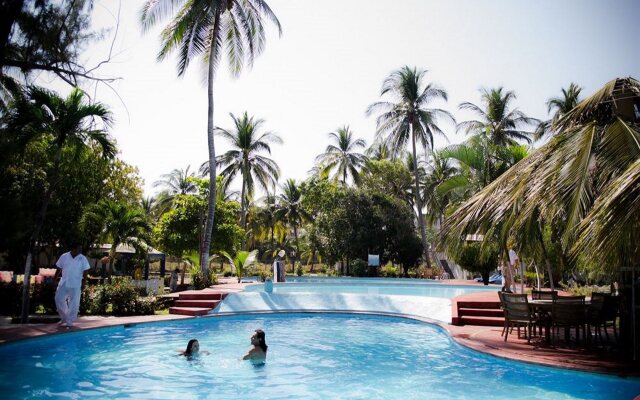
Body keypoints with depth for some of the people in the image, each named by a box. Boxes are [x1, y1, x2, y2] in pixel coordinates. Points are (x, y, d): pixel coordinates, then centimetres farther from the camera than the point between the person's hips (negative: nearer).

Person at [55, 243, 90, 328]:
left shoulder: (83, 259, -4)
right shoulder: (64, 256, 0)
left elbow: (85, 271, -3)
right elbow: (59, 268, 8)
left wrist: (83, 283, -8)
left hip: (75, 285, -2)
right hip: (63, 283, 2)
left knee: (74, 303, 0)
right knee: (59, 300, 4)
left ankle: (69, 322, 11)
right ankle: (64, 318, 25)